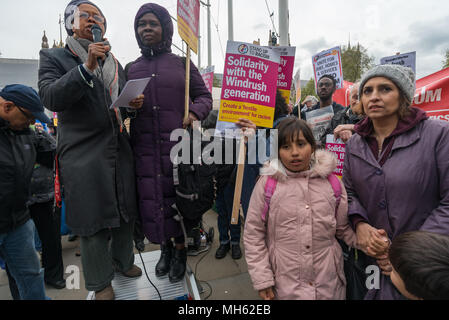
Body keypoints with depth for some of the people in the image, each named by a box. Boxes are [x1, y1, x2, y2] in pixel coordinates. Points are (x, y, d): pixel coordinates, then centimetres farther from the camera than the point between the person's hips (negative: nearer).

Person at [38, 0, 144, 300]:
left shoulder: (115, 64, 16)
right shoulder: (53, 58, 2)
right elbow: (51, 98, -15)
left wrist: (134, 103, 0)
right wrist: (87, 67, -24)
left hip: (120, 151, 5)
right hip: (83, 156, -4)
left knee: (126, 213, 14)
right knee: (93, 222, 5)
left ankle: (123, 260, 39)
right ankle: (101, 283, 26)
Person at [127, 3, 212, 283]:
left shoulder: (182, 64, 8)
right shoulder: (131, 69, 14)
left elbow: (204, 96, 9)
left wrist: (195, 112, -12)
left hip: (179, 145, -2)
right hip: (146, 149, 3)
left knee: (179, 199, 5)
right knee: (151, 200, 7)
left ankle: (180, 251, 29)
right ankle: (165, 247, 33)